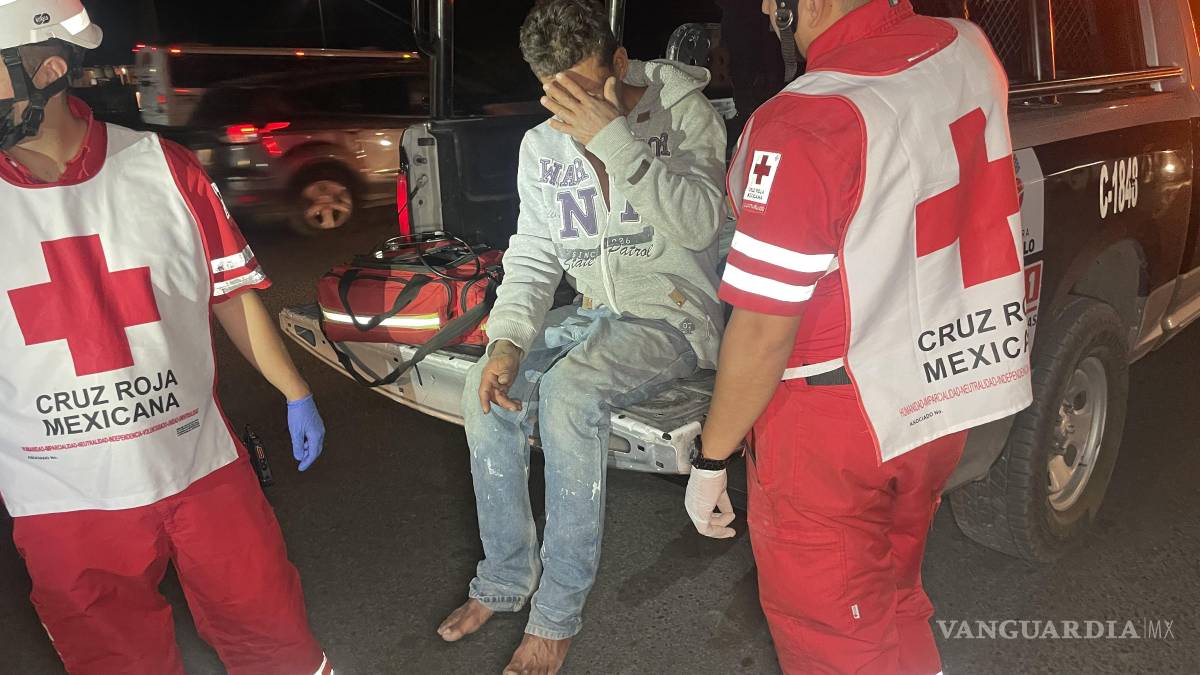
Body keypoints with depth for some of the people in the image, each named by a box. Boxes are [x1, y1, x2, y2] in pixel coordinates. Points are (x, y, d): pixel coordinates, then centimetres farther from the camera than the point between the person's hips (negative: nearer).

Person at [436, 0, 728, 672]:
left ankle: (558, 614, -17)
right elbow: (532, 257, 5)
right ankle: (504, 581, 2)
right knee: (489, 388, -17)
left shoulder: (683, 112, -10)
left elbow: (700, 222, -24)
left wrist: (613, 140, -30)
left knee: (570, 390, -32)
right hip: (594, 314, 6)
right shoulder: (541, 146, 5)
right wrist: (508, 340, -12)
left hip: (673, 316, -5)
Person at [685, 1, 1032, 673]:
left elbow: (763, 332, -22)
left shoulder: (803, 125, -25)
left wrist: (710, 462, -9)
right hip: (949, 394, 8)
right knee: (894, 605, 27)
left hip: (836, 425, -7)